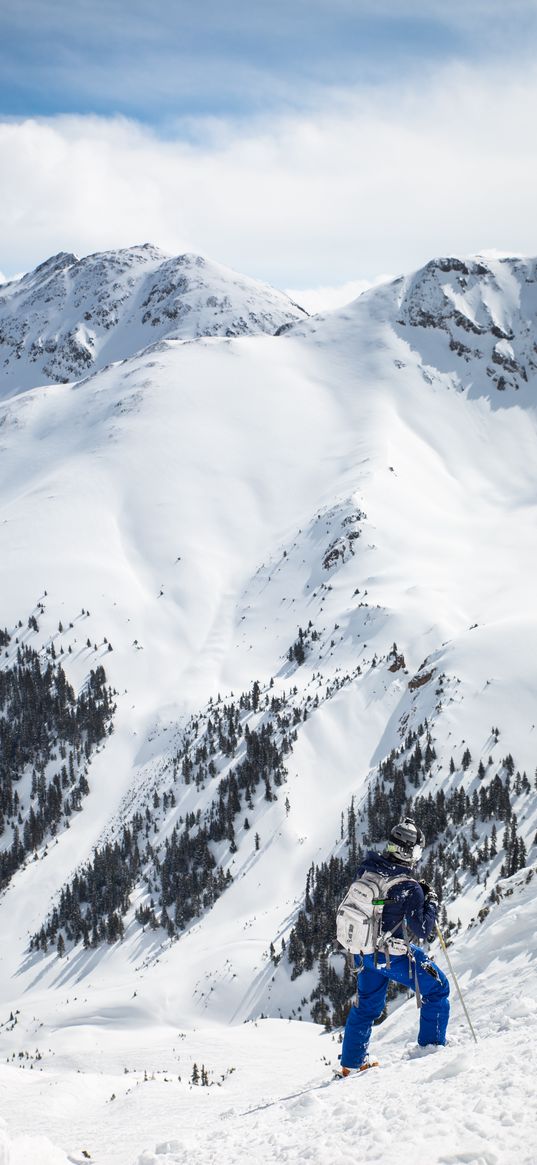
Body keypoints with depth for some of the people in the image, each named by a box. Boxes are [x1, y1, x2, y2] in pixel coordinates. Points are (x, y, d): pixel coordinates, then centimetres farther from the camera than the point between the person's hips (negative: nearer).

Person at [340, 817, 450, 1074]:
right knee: (437, 990, 15)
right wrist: (431, 901, -8)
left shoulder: (367, 868, -9)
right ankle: (431, 1045, 20)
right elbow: (422, 930, -20)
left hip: (363, 952, 6)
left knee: (367, 1004, 25)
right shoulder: (410, 889, -27)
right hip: (395, 956, -6)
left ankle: (351, 1063, 33)